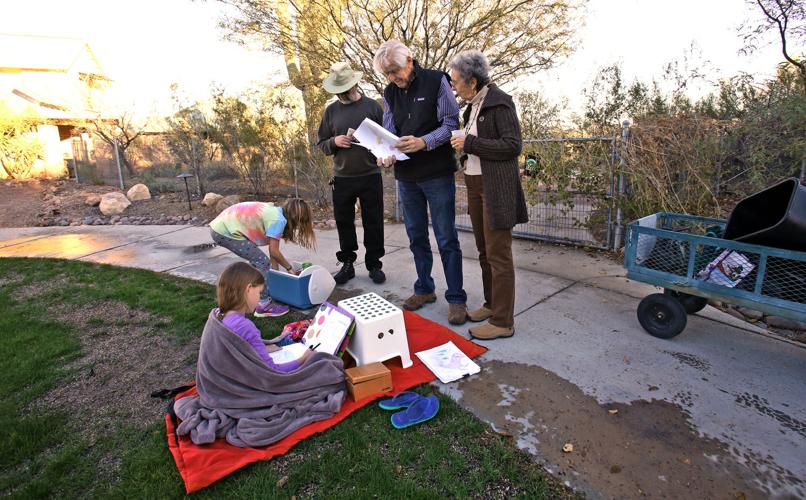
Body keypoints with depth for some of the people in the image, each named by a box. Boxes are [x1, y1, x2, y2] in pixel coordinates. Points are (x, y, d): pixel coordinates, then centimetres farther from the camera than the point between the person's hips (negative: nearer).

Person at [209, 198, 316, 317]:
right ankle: (263, 305, 1)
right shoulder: (278, 219, -15)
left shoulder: (275, 212, 13)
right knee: (262, 262, -6)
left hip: (220, 226, 10)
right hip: (225, 232, -10)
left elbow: (272, 250, 16)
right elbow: (274, 251, -10)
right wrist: (289, 268, 5)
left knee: (256, 259, 21)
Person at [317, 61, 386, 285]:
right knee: (344, 222, 8)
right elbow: (322, 143, 11)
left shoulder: (372, 106, 3)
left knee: (373, 222, 5)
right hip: (342, 178, 2)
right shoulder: (331, 110, 9)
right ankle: (347, 264, 22)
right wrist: (334, 142, -10)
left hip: (370, 176, -2)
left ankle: (374, 264, 19)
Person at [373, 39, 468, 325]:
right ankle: (424, 289, 28)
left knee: (446, 239, -3)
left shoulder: (436, 81, -5)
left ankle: (456, 298, 7)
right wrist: (386, 154, -11)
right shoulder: (390, 93, 10)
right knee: (416, 236, 13)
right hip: (406, 176, 6)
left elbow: (451, 124, -10)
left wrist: (423, 142, -26)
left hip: (437, 173, -5)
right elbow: (389, 132, 10)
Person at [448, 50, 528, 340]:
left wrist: (470, 143, -16)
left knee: (498, 254, -4)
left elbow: (513, 145, -17)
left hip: (496, 188, -9)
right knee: (484, 251, 15)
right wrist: (465, 151, 5)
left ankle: (502, 321, 6)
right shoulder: (474, 105, 14)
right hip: (475, 184, 9)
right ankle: (492, 304, 29)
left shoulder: (499, 103, -11)